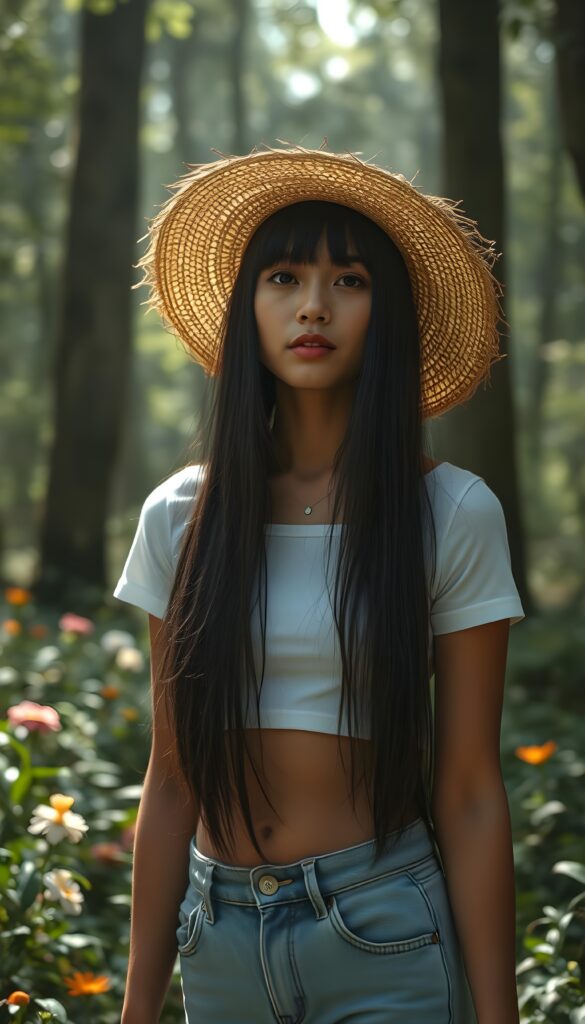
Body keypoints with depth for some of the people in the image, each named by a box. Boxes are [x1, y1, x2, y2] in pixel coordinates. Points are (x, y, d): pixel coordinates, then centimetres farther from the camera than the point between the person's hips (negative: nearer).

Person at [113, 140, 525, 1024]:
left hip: (384, 946, -3)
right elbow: (172, 779, 5)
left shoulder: (452, 515, -7)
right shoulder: (181, 517, 1)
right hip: (220, 941, 3)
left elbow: (470, 794, -6)